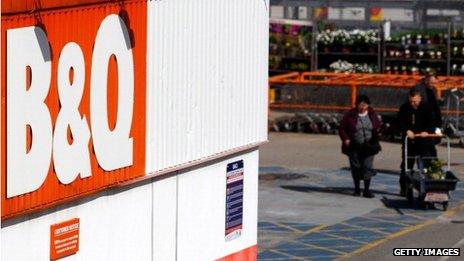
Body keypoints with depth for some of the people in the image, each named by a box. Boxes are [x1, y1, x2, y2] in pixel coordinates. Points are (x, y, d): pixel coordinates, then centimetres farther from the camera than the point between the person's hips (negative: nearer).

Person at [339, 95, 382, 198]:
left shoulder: (372, 114, 4)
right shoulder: (350, 115, -1)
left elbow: (379, 126, 14)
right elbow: (342, 128, 2)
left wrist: (378, 132, -8)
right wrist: (345, 139, -13)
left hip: (368, 146, 0)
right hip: (354, 147, 0)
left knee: (368, 166, -9)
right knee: (356, 167, 7)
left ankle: (367, 190, -6)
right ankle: (357, 189, 22)